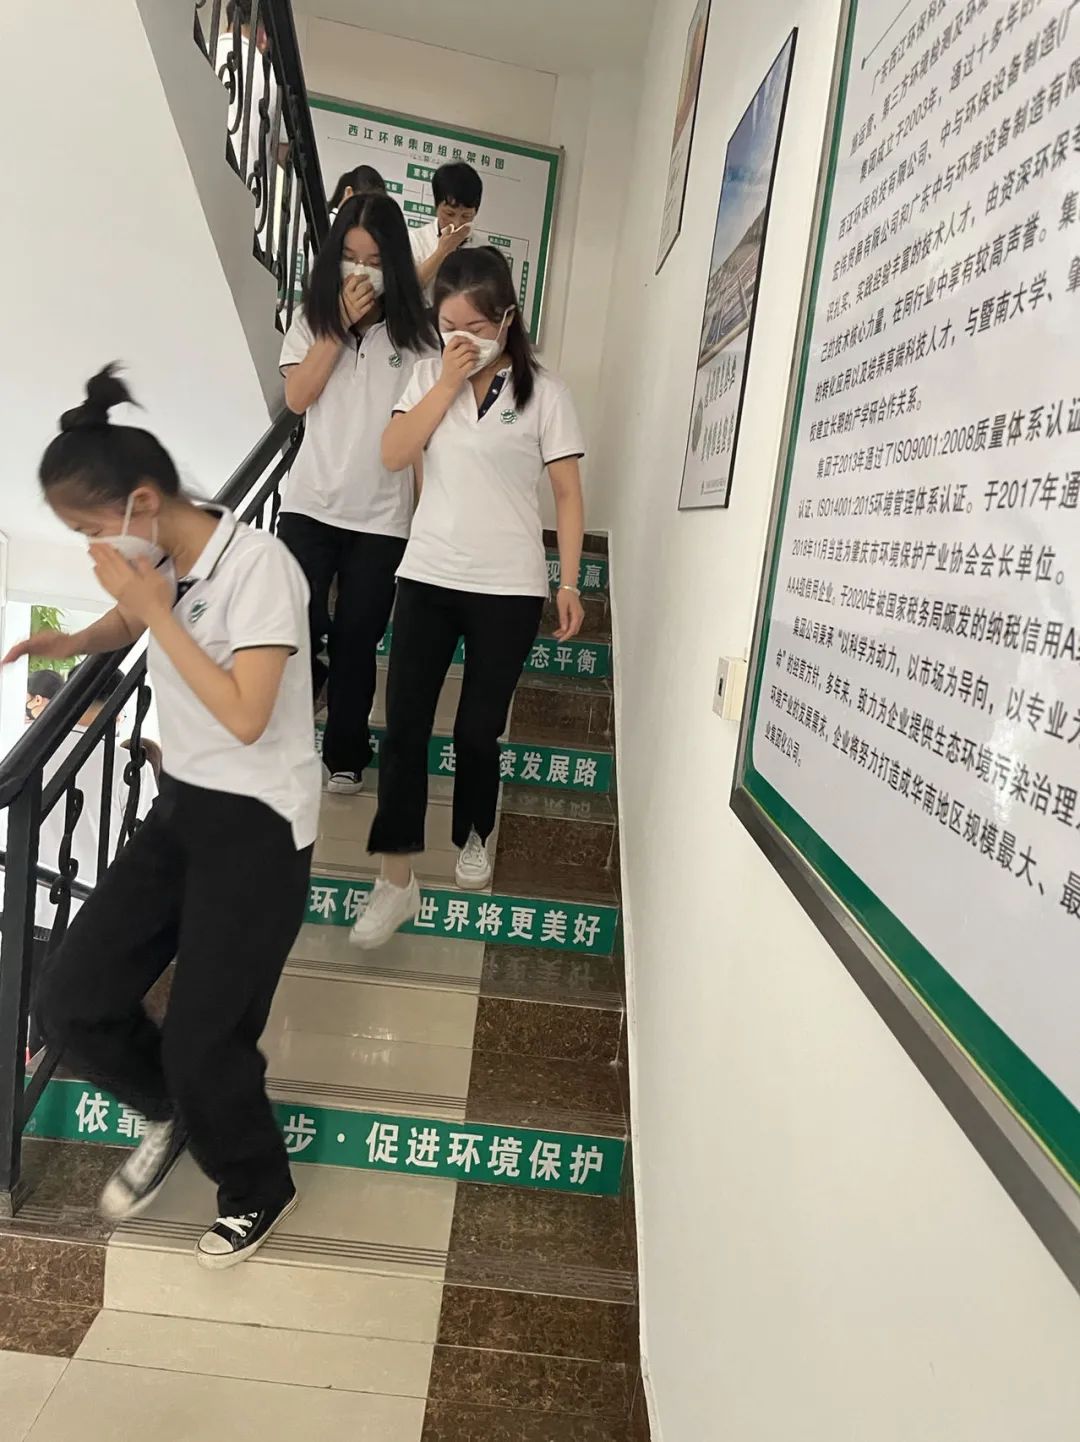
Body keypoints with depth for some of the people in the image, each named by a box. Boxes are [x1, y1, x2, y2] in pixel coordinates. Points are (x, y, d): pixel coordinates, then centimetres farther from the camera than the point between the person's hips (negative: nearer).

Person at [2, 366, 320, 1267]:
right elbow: (132, 626, 27)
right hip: (182, 807, 7)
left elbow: (244, 717, -26)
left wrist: (154, 608, -22)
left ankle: (260, 1193, 31)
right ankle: (172, 1114, 35)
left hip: (258, 826, -7)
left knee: (203, 1043, 0)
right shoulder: (160, 563, 3)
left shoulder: (258, 564, -20)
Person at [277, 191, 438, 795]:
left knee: (357, 640, 7)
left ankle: (346, 752, 24)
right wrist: (340, 324, -11)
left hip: (382, 516, -1)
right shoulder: (314, 317, 5)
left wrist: (425, 508, -4)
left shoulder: (416, 332, -1)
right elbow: (297, 397, -7)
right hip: (310, 503, 1)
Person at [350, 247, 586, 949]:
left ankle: (472, 840, 34)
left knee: (478, 732, 6)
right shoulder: (430, 374, 8)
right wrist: (450, 380, -10)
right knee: (405, 728, -2)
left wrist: (569, 584, -6)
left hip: (508, 589, -2)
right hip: (427, 578, 3)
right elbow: (393, 453, -5)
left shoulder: (543, 391, -2)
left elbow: (569, 494, -1)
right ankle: (398, 880, 7)